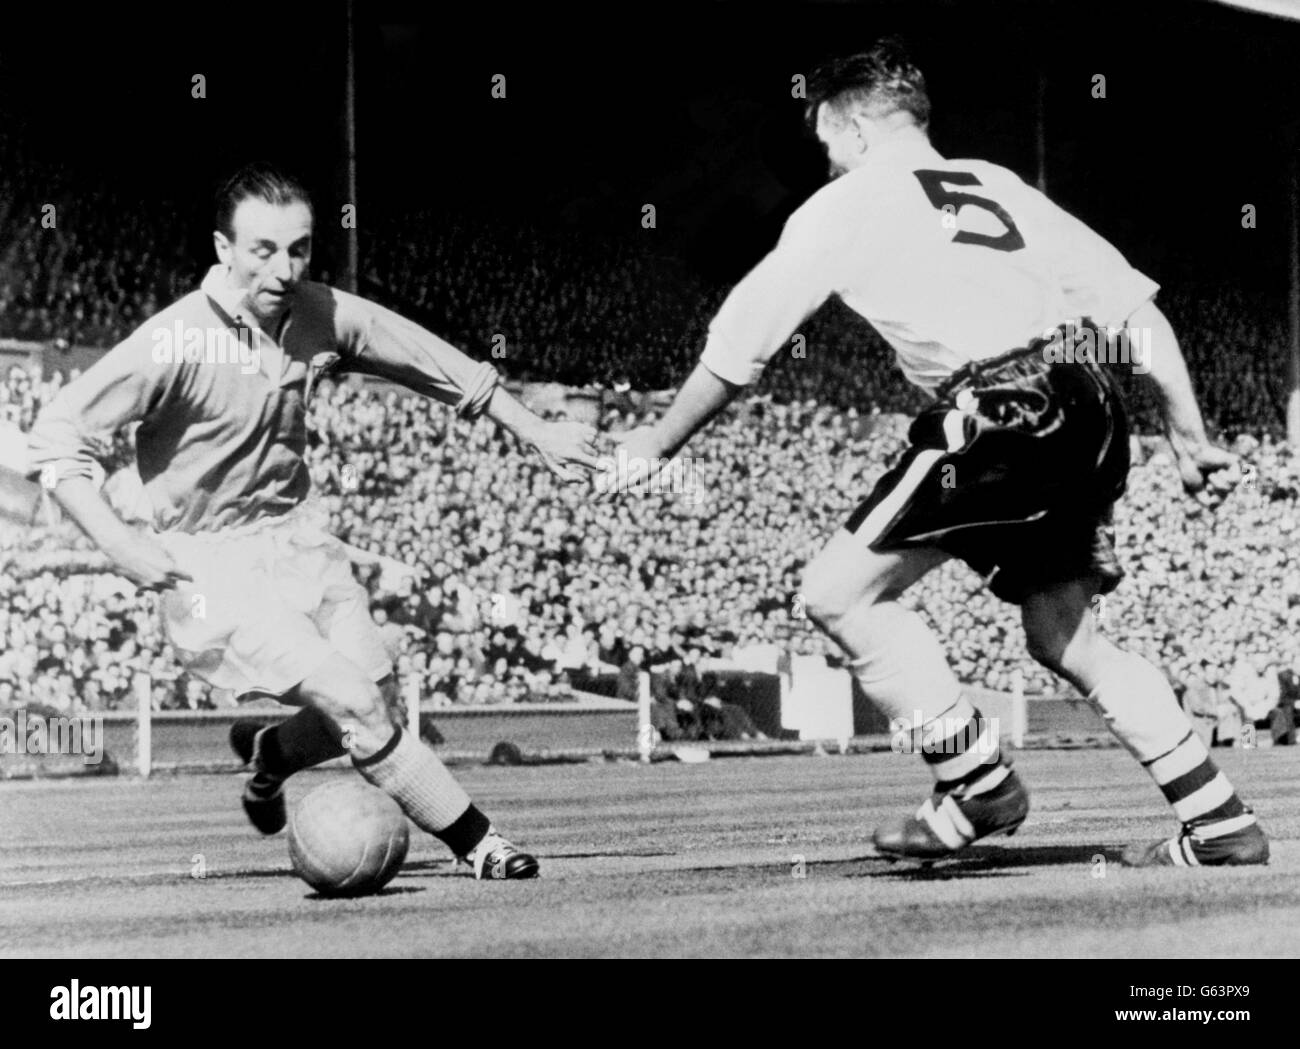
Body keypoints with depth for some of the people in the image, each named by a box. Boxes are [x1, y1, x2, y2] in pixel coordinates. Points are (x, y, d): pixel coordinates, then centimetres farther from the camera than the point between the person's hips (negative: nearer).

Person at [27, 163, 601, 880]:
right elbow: (55, 436, -19)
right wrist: (117, 544, -27)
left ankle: (270, 755, 34)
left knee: (377, 705, 1)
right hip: (211, 567, -6)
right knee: (353, 703, -17)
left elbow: (435, 364, 11)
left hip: (299, 538, 6)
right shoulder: (176, 340, -21)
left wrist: (535, 433, 15)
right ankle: (475, 843, -3)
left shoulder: (323, 315, -4)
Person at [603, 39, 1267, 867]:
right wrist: (1188, 433, 21)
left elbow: (737, 352, 11)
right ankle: (1220, 823, 19)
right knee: (1064, 636, 21)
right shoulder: (996, 186, 25)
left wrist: (656, 446, 23)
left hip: (996, 412, -7)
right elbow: (1137, 309, 19)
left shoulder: (846, 205, 9)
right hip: (1091, 413, 7)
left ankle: (980, 782, -2)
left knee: (839, 594, 1)